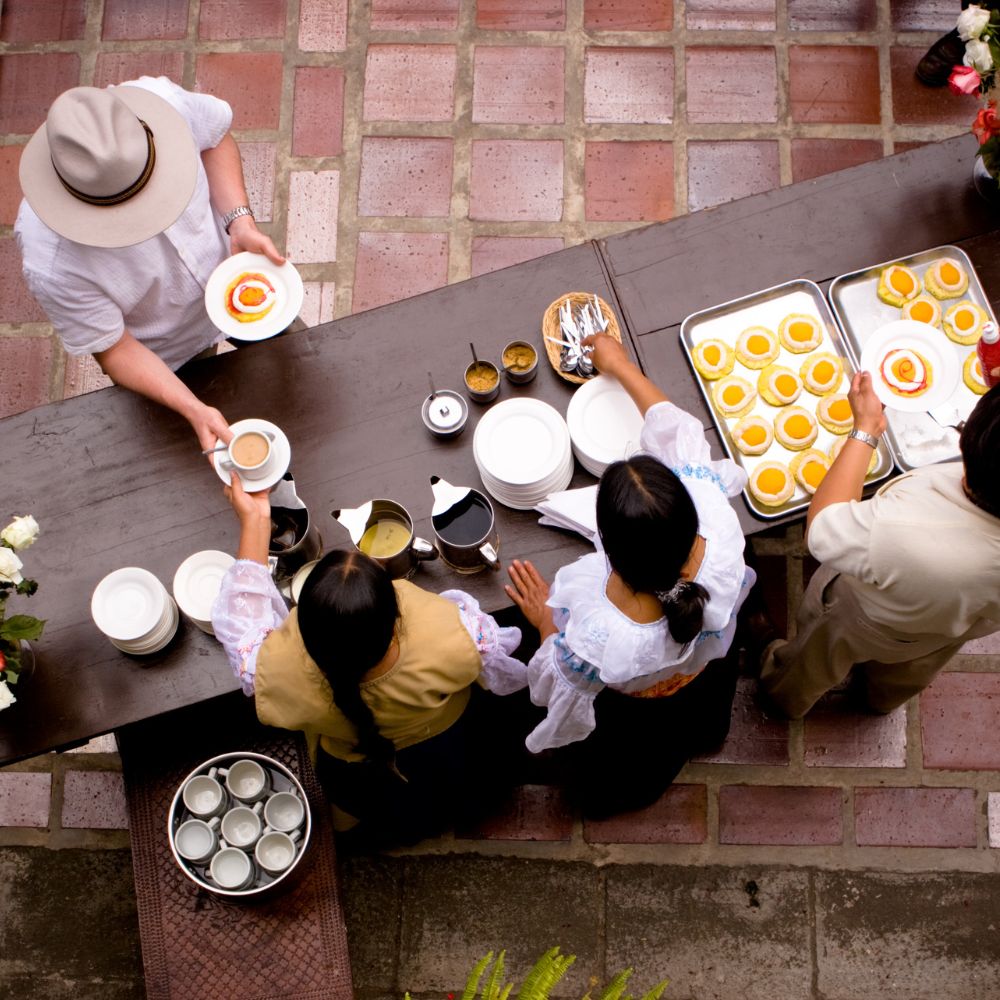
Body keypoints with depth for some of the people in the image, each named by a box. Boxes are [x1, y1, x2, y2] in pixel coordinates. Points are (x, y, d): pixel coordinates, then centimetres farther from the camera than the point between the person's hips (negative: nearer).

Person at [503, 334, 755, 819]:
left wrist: (544, 621, -7)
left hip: (629, 719, -4)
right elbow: (676, 431, -20)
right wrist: (621, 365, -6)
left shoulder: (595, 643, -50)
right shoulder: (717, 521, -42)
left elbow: (558, 690, -23)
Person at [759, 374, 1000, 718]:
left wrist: (866, 429, -26)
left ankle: (787, 698, 65)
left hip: (861, 625, -4)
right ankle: (879, 697, 73)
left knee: (817, 661, 34)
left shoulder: (902, 535, -52)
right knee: (901, 680, 40)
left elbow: (819, 530, -31)